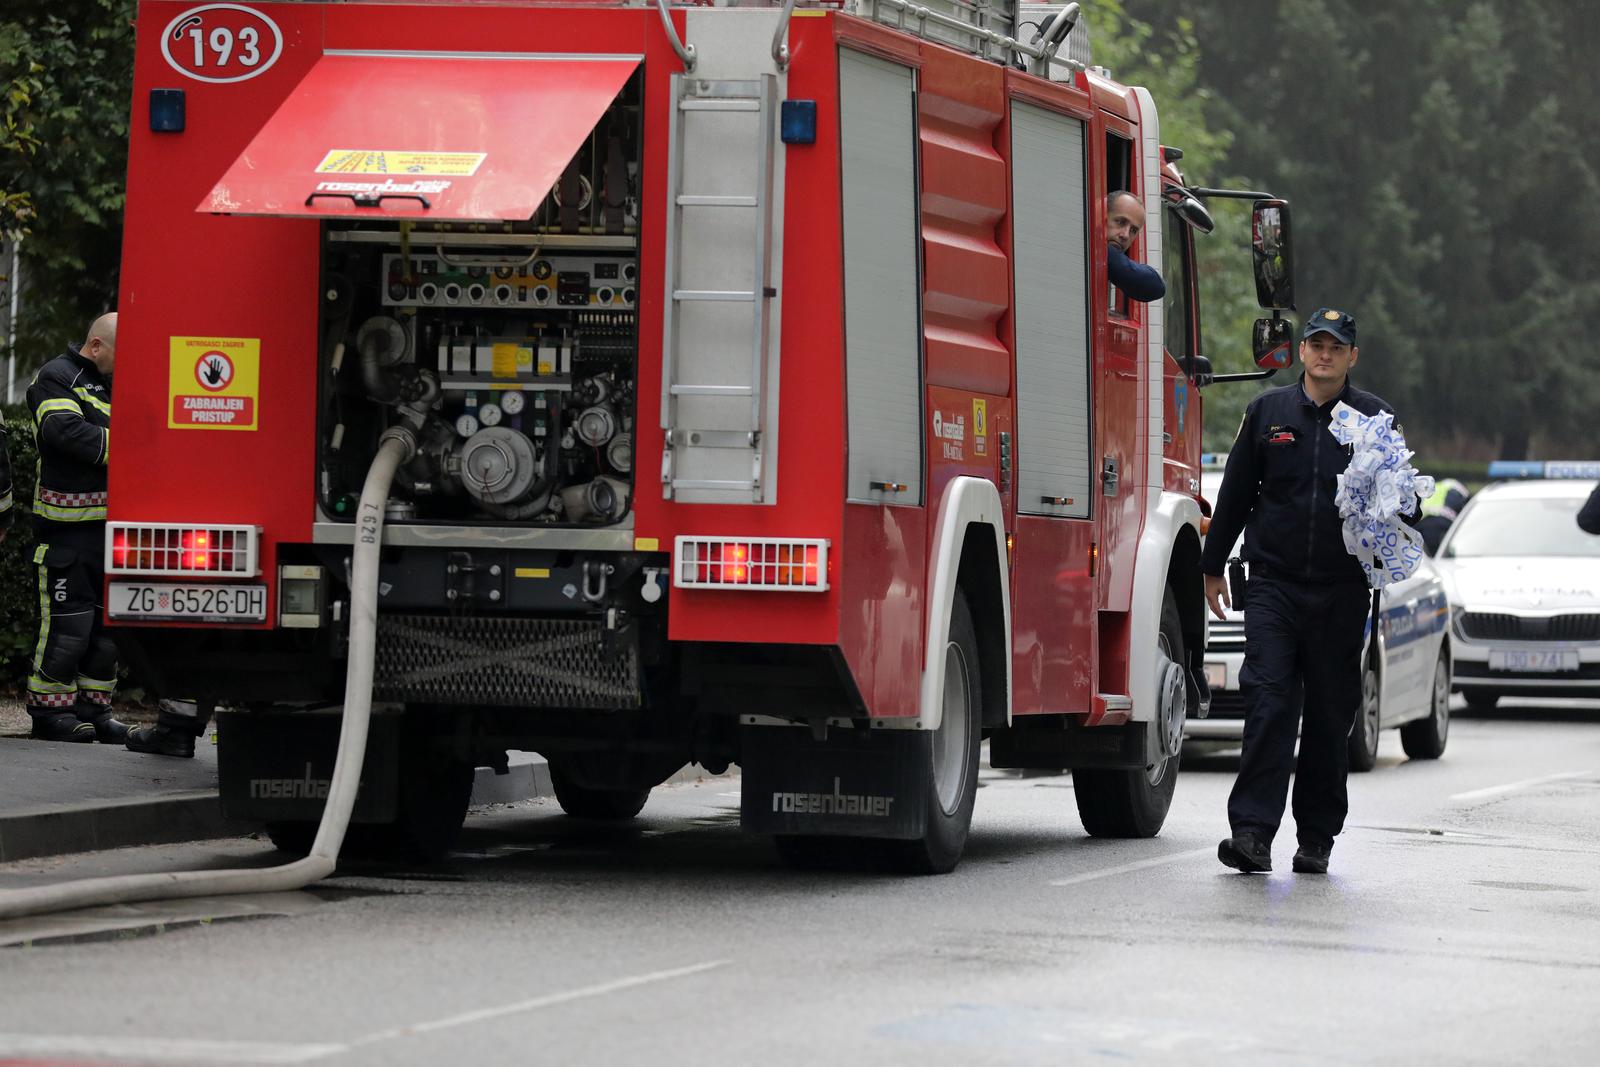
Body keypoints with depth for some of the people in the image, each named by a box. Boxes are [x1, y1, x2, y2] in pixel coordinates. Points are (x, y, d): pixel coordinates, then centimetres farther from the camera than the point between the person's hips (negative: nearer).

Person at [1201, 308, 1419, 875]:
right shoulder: (1267, 412, 9)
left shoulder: (1374, 418, 6)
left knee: (1330, 716, 5)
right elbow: (1235, 492, 14)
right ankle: (1253, 832, -15)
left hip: (1342, 592, 0)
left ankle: (1316, 839, 13)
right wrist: (1212, 566, 16)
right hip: (1274, 583, 0)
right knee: (1269, 705, -11)